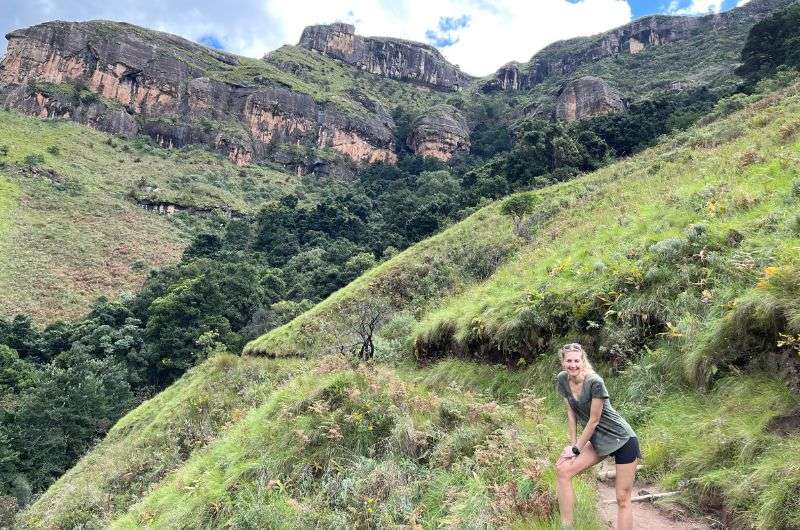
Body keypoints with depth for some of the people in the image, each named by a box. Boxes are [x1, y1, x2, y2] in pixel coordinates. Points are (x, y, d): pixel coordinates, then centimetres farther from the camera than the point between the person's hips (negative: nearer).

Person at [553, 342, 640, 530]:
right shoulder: (562, 380, -5)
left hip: (623, 440, -6)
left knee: (623, 498, -3)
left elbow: (593, 421, -18)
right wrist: (572, 443, -2)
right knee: (562, 470, -9)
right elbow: (571, 413, 3)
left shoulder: (595, 382, -24)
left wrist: (576, 449, -11)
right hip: (597, 441, 6)